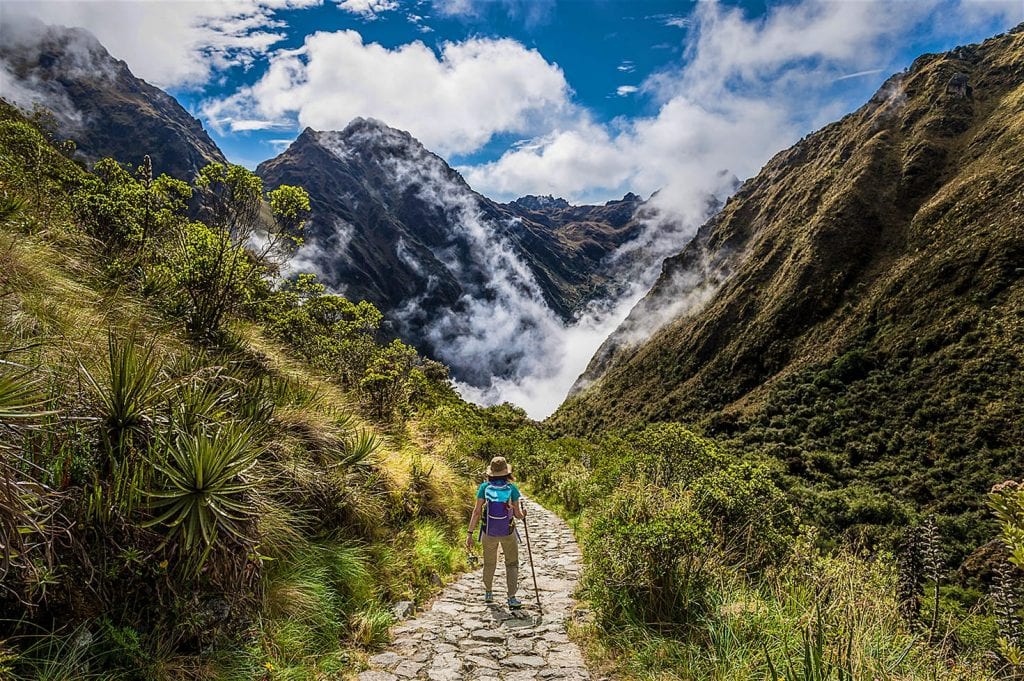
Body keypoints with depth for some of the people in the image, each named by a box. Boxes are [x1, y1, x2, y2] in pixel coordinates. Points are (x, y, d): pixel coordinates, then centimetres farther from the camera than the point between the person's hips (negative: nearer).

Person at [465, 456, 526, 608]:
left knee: (489, 563, 23)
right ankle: (512, 598, 6)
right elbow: (518, 515, -10)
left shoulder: (484, 487, -13)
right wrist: (523, 514, 15)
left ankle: (488, 594, 36)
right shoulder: (512, 489, -15)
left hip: (489, 532, 1)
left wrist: (470, 534, -11)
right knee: (512, 564, 15)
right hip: (508, 533, -1)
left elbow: (476, 512, -15)